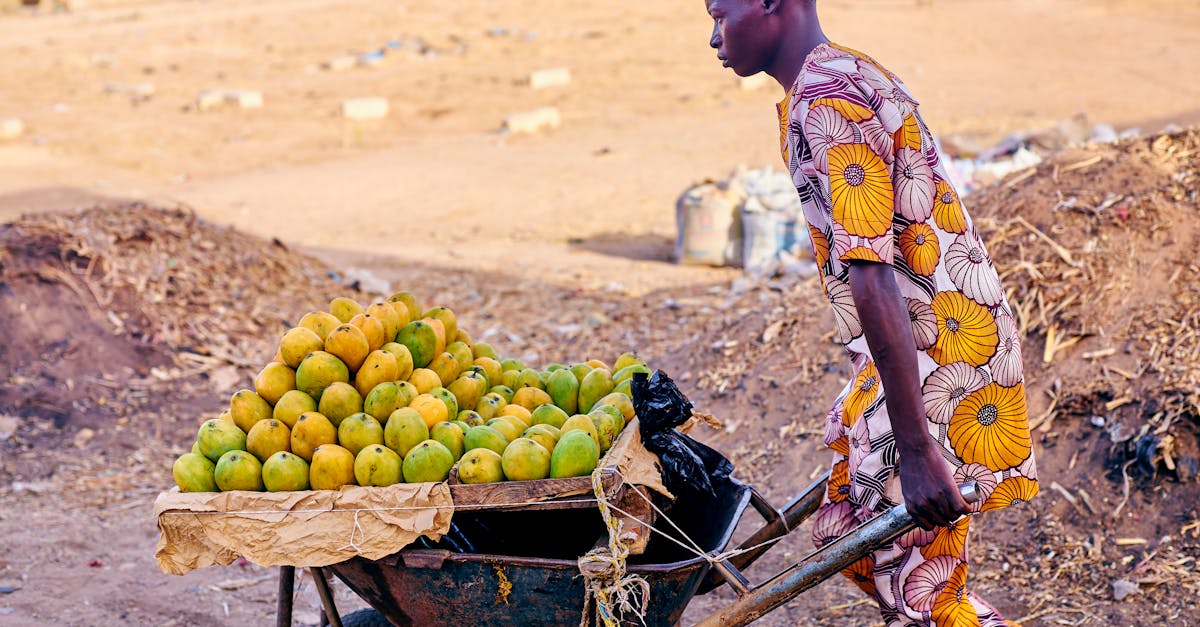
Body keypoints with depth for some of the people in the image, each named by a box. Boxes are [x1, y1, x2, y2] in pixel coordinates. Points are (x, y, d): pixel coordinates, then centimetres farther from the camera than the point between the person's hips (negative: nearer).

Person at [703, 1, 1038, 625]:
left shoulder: (827, 99, -19)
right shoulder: (849, 77, 14)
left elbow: (870, 276, -27)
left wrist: (914, 448, -29)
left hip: (936, 355, -10)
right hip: (912, 353, 10)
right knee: (846, 533, 18)